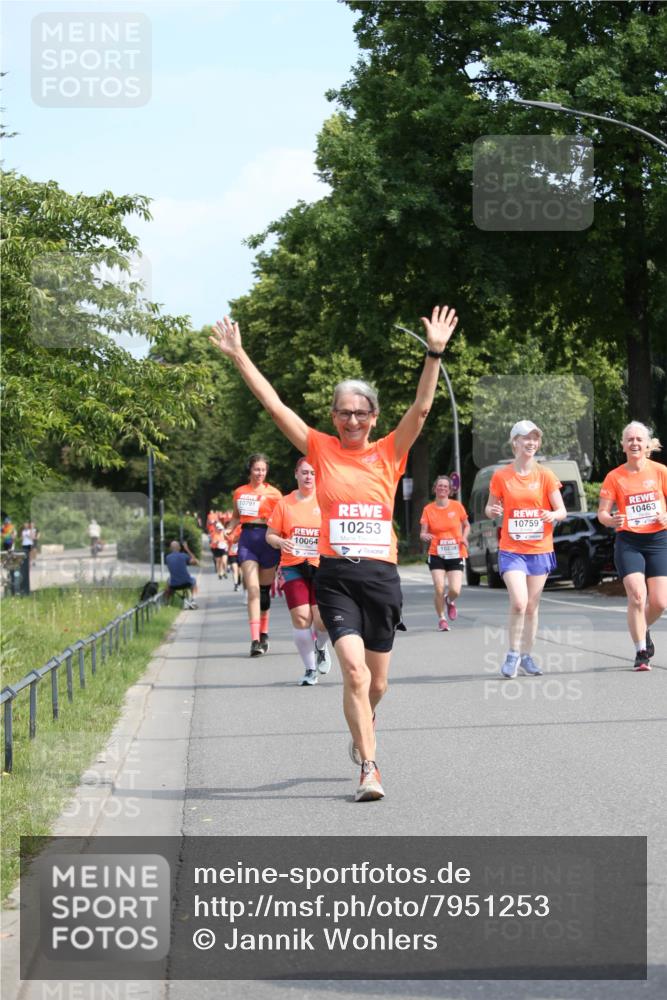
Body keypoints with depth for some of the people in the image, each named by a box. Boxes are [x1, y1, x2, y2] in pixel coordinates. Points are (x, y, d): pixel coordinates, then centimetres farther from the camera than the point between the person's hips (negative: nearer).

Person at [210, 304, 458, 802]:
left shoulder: (389, 453, 6)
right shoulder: (322, 449, 5)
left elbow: (421, 408, -4)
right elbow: (275, 405, 3)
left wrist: (435, 353, -14)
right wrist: (239, 356, -1)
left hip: (382, 574, 2)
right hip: (336, 575, -2)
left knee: (377, 680, 12)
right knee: (354, 669, -18)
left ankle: (363, 731, 43)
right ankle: (369, 766, -14)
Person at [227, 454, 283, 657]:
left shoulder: (273, 493, 2)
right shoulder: (239, 493, 11)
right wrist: (227, 530, 5)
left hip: (267, 540, -1)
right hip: (247, 540, 1)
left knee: (264, 590, 7)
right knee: (253, 590, -11)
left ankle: (263, 634, 25)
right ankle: (255, 639, -16)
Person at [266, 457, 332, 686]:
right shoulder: (284, 504, 6)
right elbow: (270, 535, 10)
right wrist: (280, 542, -11)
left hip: (322, 566, -1)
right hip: (293, 567, 1)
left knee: (322, 617, -12)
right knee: (301, 617, -8)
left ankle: (321, 647, 24)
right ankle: (310, 669, 7)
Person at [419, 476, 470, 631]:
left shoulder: (457, 506, 0)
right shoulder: (428, 509, 0)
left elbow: (466, 525, 15)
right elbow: (423, 533, -1)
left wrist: (464, 537, -5)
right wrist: (425, 536, -24)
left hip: (456, 554, 0)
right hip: (437, 554, 0)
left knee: (455, 590, -11)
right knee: (439, 588, -14)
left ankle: (450, 601, 28)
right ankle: (441, 619, 9)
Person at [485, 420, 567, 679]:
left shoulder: (545, 475, 1)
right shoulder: (501, 476, 0)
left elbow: (562, 510, 0)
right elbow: (490, 509, 10)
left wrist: (553, 515, -23)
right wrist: (492, 511, -14)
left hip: (540, 550, 2)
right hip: (511, 550, -2)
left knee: (532, 606, 7)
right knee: (518, 602, -17)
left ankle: (526, 656, 19)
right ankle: (513, 654, -1)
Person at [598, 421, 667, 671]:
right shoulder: (614, 477, 0)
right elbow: (602, 512, -1)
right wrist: (611, 520, -23)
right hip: (628, 541, -1)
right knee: (637, 596, -15)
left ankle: (643, 630, 32)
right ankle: (641, 652, -3)